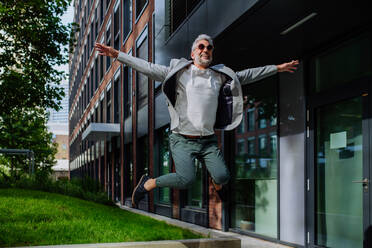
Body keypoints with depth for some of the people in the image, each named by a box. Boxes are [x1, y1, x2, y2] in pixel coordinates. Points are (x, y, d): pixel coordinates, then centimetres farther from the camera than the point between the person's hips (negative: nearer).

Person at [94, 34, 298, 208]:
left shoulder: (220, 76, 13)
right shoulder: (178, 72, 3)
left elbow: (247, 75, 22)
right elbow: (146, 67, 1)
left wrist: (277, 68, 25)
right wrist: (116, 54, -6)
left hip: (208, 140, 3)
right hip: (182, 139, -3)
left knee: (222, 176, -15)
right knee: (186, 179, -22)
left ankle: (217, 185, 25)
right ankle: (147, 184, 4)